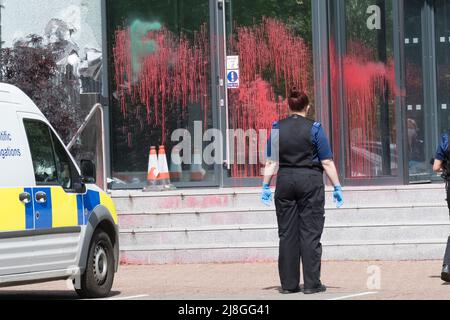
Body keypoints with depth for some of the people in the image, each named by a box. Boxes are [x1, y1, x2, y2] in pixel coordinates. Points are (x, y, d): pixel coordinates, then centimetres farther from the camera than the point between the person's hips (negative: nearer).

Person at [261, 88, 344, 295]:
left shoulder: (277, 129, 4)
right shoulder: (314, 129, -4)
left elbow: (271, 162, 3)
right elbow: (327, 162, -6)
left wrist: (266, 186, 8)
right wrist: (337, 187, -1)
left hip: (285, 181, 3)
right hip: (311, 181, -3)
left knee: (287, 234, 7)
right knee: (310, 233, 0)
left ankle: (288, 284, 8)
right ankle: (312, 283, -2)